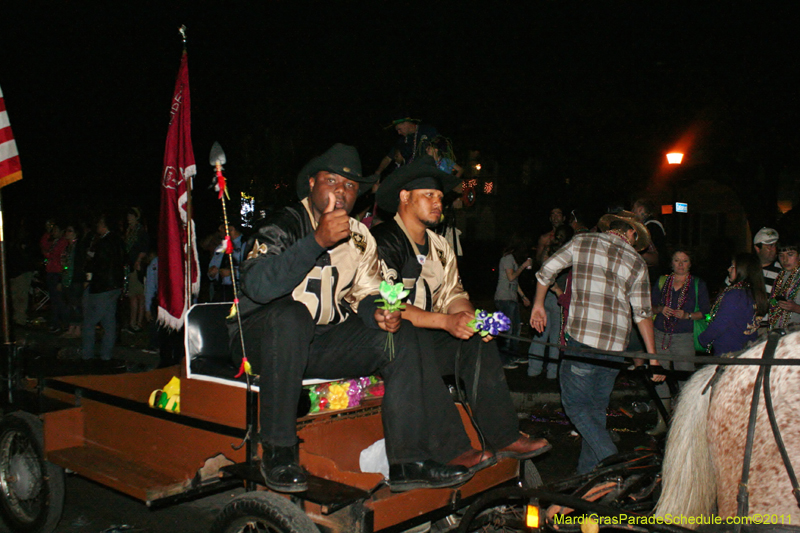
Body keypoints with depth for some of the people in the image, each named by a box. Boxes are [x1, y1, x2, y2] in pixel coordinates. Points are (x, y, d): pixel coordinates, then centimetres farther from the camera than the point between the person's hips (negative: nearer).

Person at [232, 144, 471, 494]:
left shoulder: (360, 238, 8)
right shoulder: (282, 226, -12)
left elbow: (366, 295, 14)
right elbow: (257, 286, -30)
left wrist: (379, 314, -11)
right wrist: (319, 240, -34)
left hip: (323, 344, 6)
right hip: (260, 339, -6)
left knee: (401, 336, -8)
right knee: (290, 313, -37)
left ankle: (407, 462, -11)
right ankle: (277, 452, -26)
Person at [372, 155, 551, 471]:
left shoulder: (439, 246, 15)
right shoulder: (383, 242, -13)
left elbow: (452, 294, 11)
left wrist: (470, 317, -14)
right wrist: (446, 321, -29)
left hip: (426, 335, 8)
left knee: (479, 344, -11)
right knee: (417, 343, -36)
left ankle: (504, 438, -11)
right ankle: (453, 451, -32)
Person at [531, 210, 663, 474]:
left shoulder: (582, 242, 6)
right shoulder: (636, 262, 8)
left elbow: (546, 270, 10)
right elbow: (643, 313, 6)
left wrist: (538, 304, 26)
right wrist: (653, 357, 10)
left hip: (583, 337, -3)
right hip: (615, 344, 4)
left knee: (576, 405, 3)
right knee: (596, 408, 15)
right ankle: (588, 472, 21)